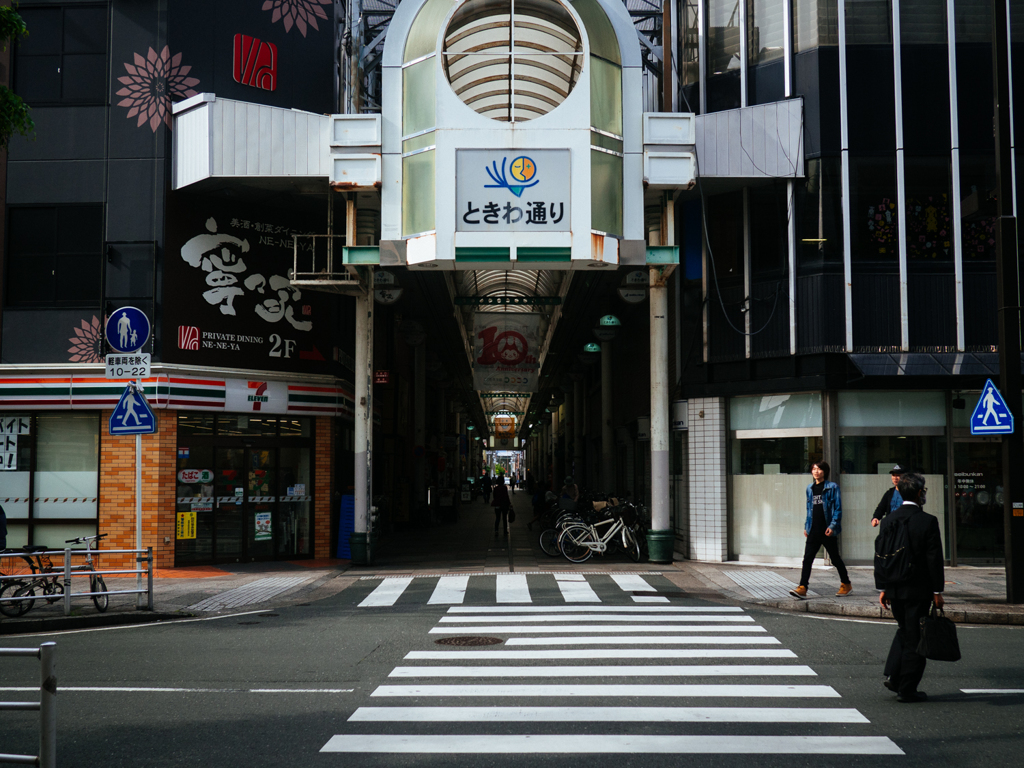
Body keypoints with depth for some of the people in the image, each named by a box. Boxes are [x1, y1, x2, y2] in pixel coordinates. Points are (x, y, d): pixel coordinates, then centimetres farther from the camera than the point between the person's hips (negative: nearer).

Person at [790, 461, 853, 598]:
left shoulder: (832, 487, -5)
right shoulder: (810, 488, 12)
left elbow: (838, 509, -7)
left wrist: (833, 526, -15)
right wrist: (806, 526, 14)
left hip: (827, 531, -5)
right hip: (814, 531, 5)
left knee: (835, 558, 8)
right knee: (807, 559, -6)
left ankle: (846, 584, 25)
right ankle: (802, 587, -9)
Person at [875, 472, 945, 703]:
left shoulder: (888, 520, 1)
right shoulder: (928, 521, -13)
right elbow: (934, 559, -11)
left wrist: (882, 588, 11)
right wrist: (937, 591, -4)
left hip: (894, 589, 5)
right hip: (918, 590, -5)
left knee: (904, 630, 23)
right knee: (914, 639, 4)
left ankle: (892, 674, 11)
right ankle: (907, 690, 9)